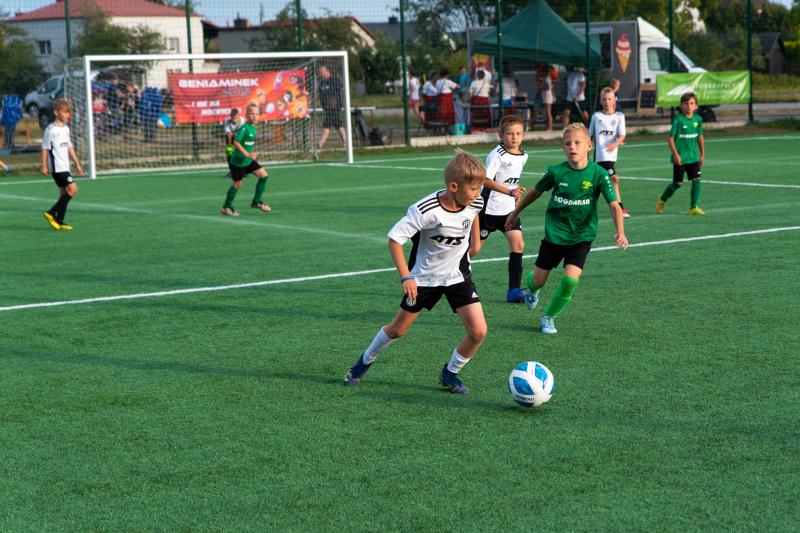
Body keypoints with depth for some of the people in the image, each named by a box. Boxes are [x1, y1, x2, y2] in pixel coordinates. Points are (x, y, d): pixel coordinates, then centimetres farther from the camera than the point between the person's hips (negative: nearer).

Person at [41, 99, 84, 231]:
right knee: (73, 189, -14)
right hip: (57, 167, -9)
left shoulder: (66, 128, 13)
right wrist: (44, 166, -12)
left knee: (64, 192, 8)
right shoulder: (51, 129, -11)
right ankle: (51, 213, -9)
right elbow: (45, 148, -10)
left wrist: (77, 163, 20)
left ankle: (59, 221, 11)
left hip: (65, 166, 9)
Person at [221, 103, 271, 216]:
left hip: (248, 160, 8)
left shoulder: (253, 128, 5)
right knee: (237, 184, 3)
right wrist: (246, 154, -32)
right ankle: (226, 207, 20)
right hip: (238, 160, -8)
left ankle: (256, 202, 9)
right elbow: (236, 142, -28)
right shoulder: (244, 128, -21)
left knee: (263, 175, -2)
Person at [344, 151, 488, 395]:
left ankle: (450, 374, 12)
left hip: (458, 274, 3)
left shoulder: (475, 202, -15)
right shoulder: (425, 210, -30)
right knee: (398, 329, 10)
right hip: (424, 276, -3)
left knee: (478, 332, -11)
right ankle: (365, 361, 38)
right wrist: (406, 277, -27)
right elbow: (394, 240, -24)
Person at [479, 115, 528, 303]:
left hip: (508, 209, 6)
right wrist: (509, 191, -29)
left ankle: (514, 291, -4)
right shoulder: (497, 155, -17)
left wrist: (516, 193, 15)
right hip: (489, 208, -6)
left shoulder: (523, 156, 6)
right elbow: (486, 180, -24)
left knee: (518, 244, -6)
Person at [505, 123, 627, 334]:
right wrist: (515, 212, 18)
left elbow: (614, 205, -17)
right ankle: (531, 290, 47)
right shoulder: (556, 172, -10)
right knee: (539, 280, 6)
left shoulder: (598, 174, -14)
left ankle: (549, 317, 9)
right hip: (554, 234, 1)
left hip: (581, 236, -1)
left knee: (570, 279, -17)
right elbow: (536, 191, 8)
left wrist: (620, 232, -33)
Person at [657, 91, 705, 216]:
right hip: (680, 158, -4)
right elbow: (670, 138, -10)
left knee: (696, 180, -5)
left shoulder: (698, 119, 2)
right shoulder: (678, 119, -12)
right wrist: (675, 154, -15)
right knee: (678, 183, 5)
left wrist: (702, 154, 13)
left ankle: (694, 207, 1)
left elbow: (700, 137, 13)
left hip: (694, 157, 4)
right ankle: (662, 200, 28)